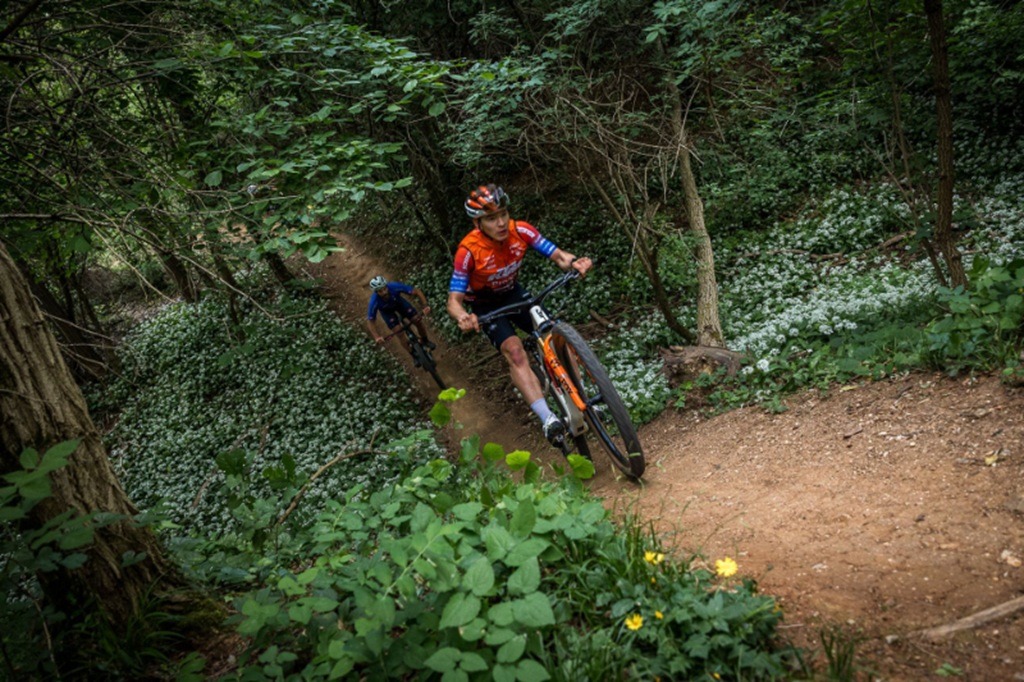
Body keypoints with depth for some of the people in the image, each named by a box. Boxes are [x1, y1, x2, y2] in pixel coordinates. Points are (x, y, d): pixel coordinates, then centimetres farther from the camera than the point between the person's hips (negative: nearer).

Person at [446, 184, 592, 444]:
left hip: (513, 293, 4)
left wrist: (574, 261, -43)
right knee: (514, 350, -27)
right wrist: (462, 317, -52)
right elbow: (454, 300, -29)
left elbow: (557, 255, -20)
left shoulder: (520, 231, -23)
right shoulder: (469, 250, -31)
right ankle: (548, 419, -34)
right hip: (486, 305, -4)